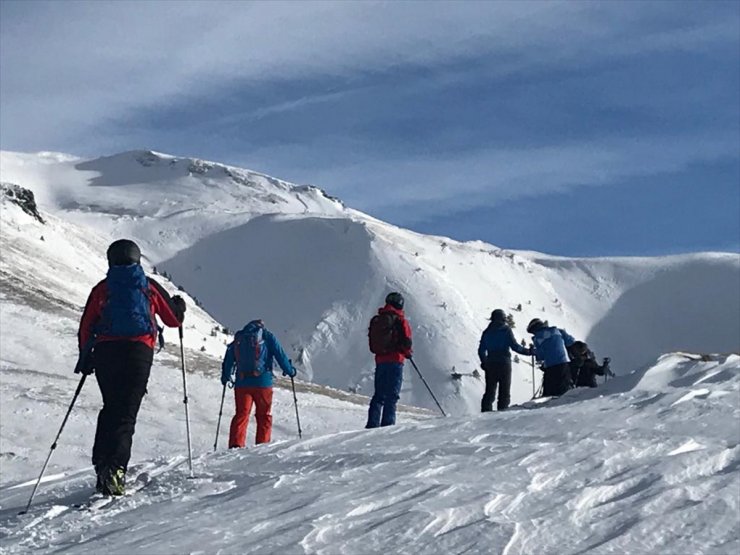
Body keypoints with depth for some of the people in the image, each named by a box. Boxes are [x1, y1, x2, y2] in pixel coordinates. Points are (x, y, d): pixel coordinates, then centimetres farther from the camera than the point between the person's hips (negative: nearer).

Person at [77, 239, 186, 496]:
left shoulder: (102, 289, 11)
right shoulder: (149, 286, 8)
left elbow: (86, 327, 7)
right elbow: (174, 319, 14)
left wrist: (85, 357, 17)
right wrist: (180, 305, 36)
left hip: (105, 352, 2)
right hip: (138, 352, -2)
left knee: (110, 408, 18)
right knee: (126, 413, -5)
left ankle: (101, 463, 11)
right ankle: (114, 468, -22)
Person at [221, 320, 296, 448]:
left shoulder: (238, 338, 16)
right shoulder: (267, 336, 6)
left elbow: (228, 360, 16)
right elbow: (280, 355, 2)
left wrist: (225, 377, 28)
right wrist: (290, 371, 15)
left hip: (241, 383, 3)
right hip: (262, 381, -2)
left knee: (241, 414, 3)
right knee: (264, 415, 8)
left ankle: (236, 444, -11)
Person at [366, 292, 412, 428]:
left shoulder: (376, 320, 11)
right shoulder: (399, 320, -5)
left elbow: (372, 344, 11)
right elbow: (406, 342, -9)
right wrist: (408, 353, 9)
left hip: (379, 360, 5)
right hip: (395, 361, -5)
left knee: (379, 395, 11)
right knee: (392, 395, -4)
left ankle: (372, 424, 4)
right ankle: (387, 424, -12)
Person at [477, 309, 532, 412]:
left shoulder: (487, 332, 9)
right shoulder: (506, 330, -5)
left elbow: (481, 349, 11)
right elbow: (514, 346, -11)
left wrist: (483, 362, 24)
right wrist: (528, 351, -1)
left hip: (490, 364, 4)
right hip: (504, 363, -4)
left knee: (490, 391, 9)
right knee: (504, 391, 1)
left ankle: (486, 411, 1)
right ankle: (502, 410, -7)